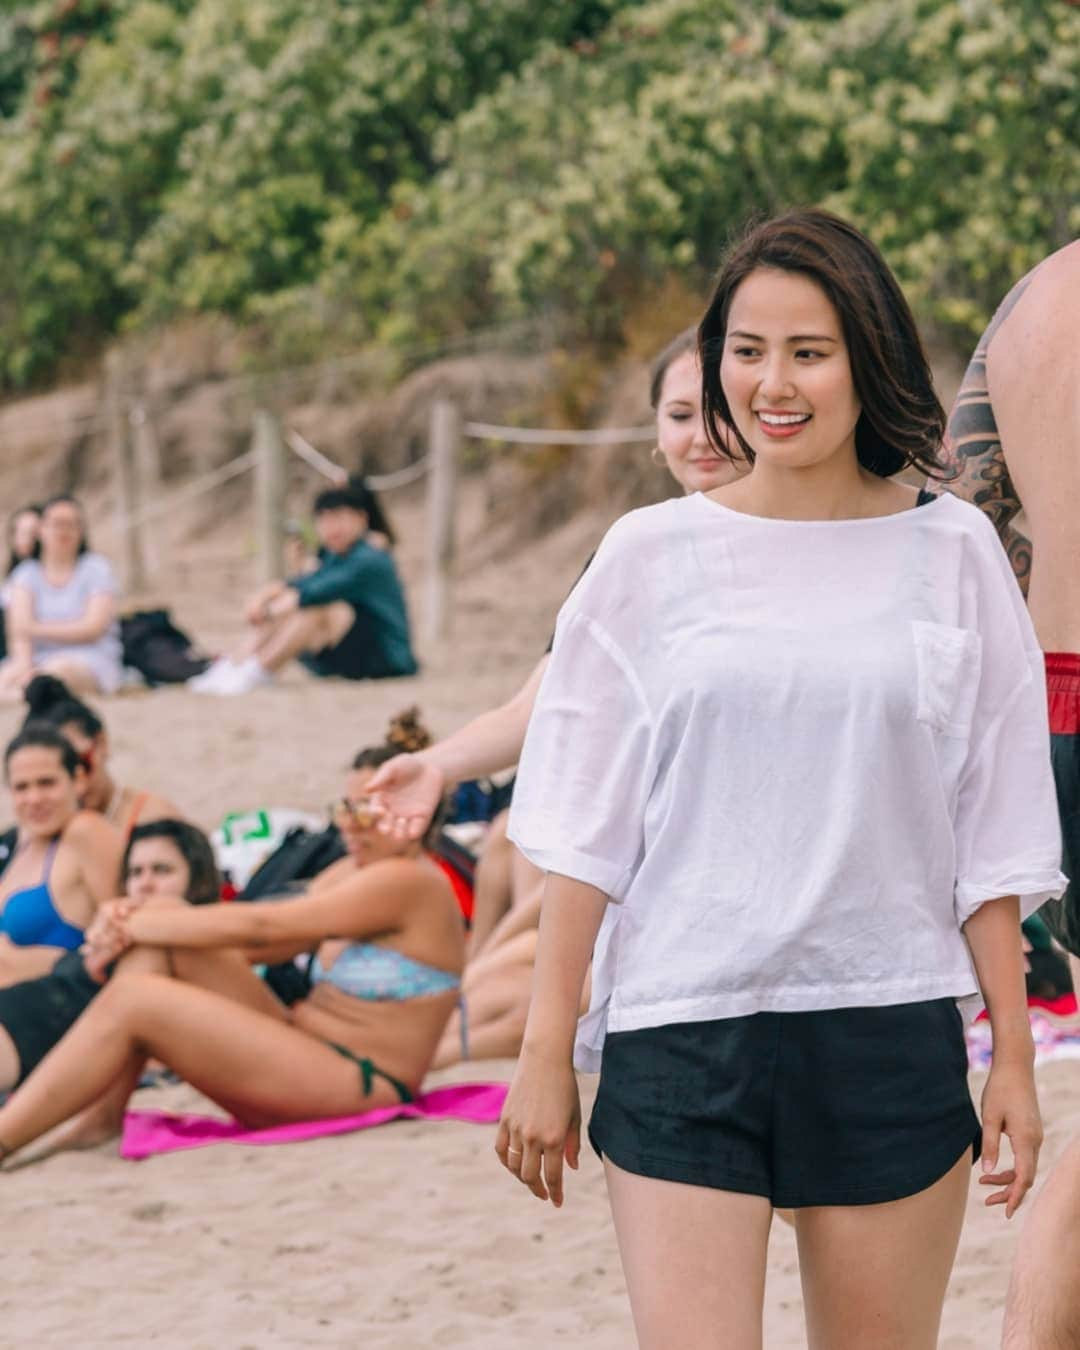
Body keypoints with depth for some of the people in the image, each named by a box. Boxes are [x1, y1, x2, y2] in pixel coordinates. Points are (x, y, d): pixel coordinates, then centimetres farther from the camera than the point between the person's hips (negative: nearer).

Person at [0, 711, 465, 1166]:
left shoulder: (409, 883, -13)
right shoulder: (353, 874, 16)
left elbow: (260, 927, -15)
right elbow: (259, 940, 5)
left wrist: (135, 926, -9)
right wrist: (133, 919, -10)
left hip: (356, 1087, -9)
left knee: (132, 999, -18)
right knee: (162, 918, -1)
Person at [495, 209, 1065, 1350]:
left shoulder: (950, 555, 5)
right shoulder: (650, 558, 4)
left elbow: (991, 841, 7)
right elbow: (582, 831, 5)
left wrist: (1012, 1057, 4)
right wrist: (546, 1053, 1)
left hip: (893, 1034, 1)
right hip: (681, 1039, -1)